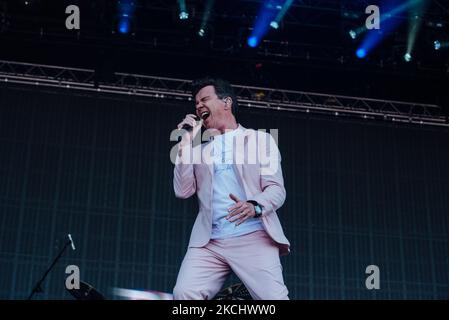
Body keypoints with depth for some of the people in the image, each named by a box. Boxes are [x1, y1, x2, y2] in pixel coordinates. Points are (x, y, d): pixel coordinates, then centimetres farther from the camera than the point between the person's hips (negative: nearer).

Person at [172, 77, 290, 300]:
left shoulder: (260, 139, 12)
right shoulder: (199, 150, 23)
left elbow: (276, 189, 1)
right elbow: (183, 191, 10)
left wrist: (255, 206, -21)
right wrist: (186, 143, 6)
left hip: (253, 237, -3)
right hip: (208, 242, 3)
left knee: (274, 298, -18)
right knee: (184, 294, -19)